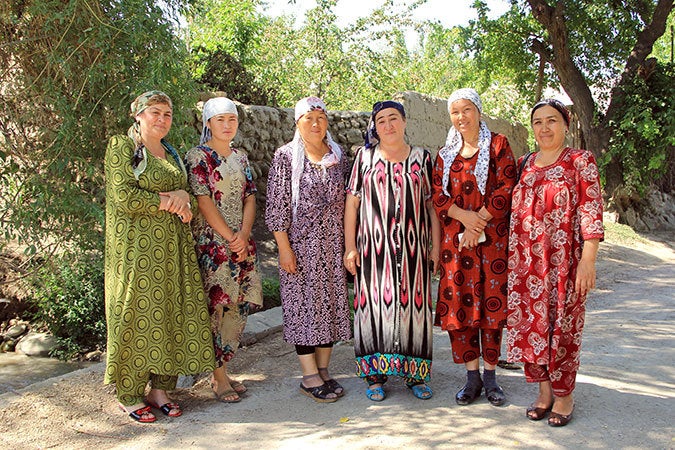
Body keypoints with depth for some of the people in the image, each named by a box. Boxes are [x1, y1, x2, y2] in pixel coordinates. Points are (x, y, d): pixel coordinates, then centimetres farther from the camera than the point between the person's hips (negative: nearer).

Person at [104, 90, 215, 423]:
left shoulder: (171, 153, 19)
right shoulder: (122, 146, -2)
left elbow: (185, 195, 22)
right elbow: (123, 196, -13)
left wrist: (182, 198, -2)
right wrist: (167, 201, -9)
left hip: (173, 246, 7)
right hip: (137, 247, -6)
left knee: (174, 314, 3)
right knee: (137, 316, -3)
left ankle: (160, 388, 14)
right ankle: (129, 395, 9)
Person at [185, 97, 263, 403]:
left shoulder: (240, 158, 16)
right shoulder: (198, 156, -3)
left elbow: (250, 197, 10)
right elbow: (203, 200, -11)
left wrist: (244, 234, -6)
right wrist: (230, 237, -13)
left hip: (241, 242, 6)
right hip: (211, 243, -6)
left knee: (240, 305, 6)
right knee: (216, 305, -4)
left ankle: (222, 369, 20)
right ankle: (219, 378, 7)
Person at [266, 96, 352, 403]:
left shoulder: (338, 156, 9)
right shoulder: (286, 156, -3)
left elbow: (346, 201, 13)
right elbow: (277, 205, -7)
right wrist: (284, 248, -12)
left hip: (333, 244, 4)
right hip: (301, 243, -4)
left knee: (331, 301, 7)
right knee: (304, 302, -1)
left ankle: (323, 370, 19)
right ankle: (310, 377, 8)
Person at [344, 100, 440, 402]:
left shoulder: (422, 158, 9)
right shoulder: (365, 156, 7)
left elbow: (432, 204, 8)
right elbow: (352, 203, 4)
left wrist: (435, 247, 2)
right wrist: (350, 247, -2)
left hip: (412, 247, 1)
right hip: (374, 246, -1)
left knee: (413, 303, 3)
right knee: (376, 304, 0)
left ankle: (414, 373, 15)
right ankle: (375, 374, 11)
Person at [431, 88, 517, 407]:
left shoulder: (497, 145, 4)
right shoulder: (445, 154, 14)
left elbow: (506, 188, -6)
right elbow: (438, 196, 6)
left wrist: (478, 223, -12)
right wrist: (465, 216, -12)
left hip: (491, 237, -3)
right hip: (455, 238, 3)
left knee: (491, 303, -1)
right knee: (459, 304, 0)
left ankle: (490, 376, 11)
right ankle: (472, 377, 12)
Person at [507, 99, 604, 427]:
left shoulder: (580, 161, -2)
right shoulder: (524, 164, 11)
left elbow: (592, 213, -8)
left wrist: (588, 260, -15)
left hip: (564, 260, -4)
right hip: (526, 261, 4)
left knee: (563, 326, 2)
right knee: (531, 324, 7)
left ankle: (564, 396, 17)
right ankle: (543, 391, 22)